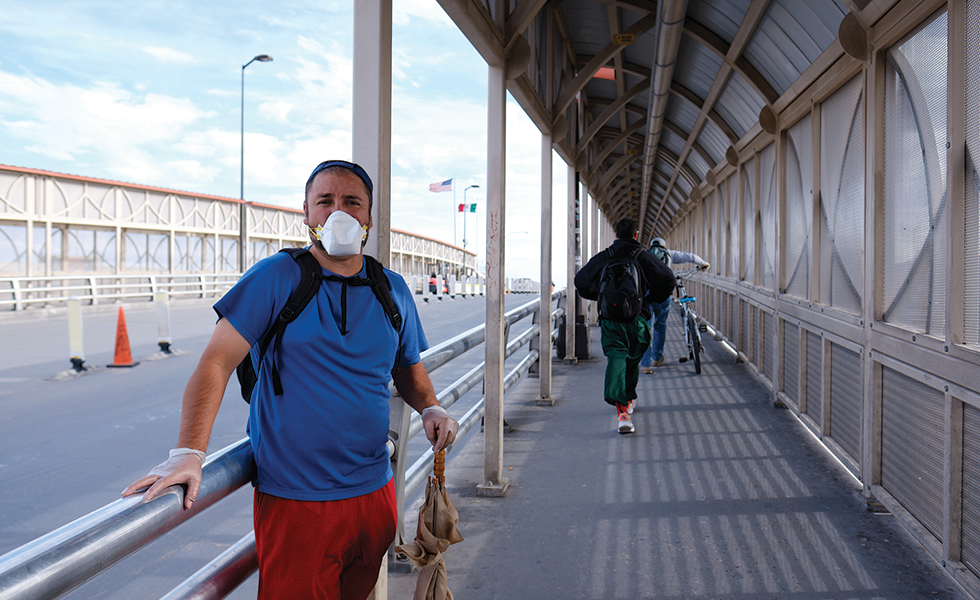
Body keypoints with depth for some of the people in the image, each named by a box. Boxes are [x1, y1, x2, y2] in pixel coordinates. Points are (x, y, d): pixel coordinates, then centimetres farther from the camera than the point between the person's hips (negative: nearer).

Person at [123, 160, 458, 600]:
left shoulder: (392, 291, 6)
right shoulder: (276, 277, -8)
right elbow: (216, 363, -13)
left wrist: (429, 408, 0)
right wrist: (189, 453, -23)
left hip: (375, 493, 5)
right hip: (294, 501, -5)